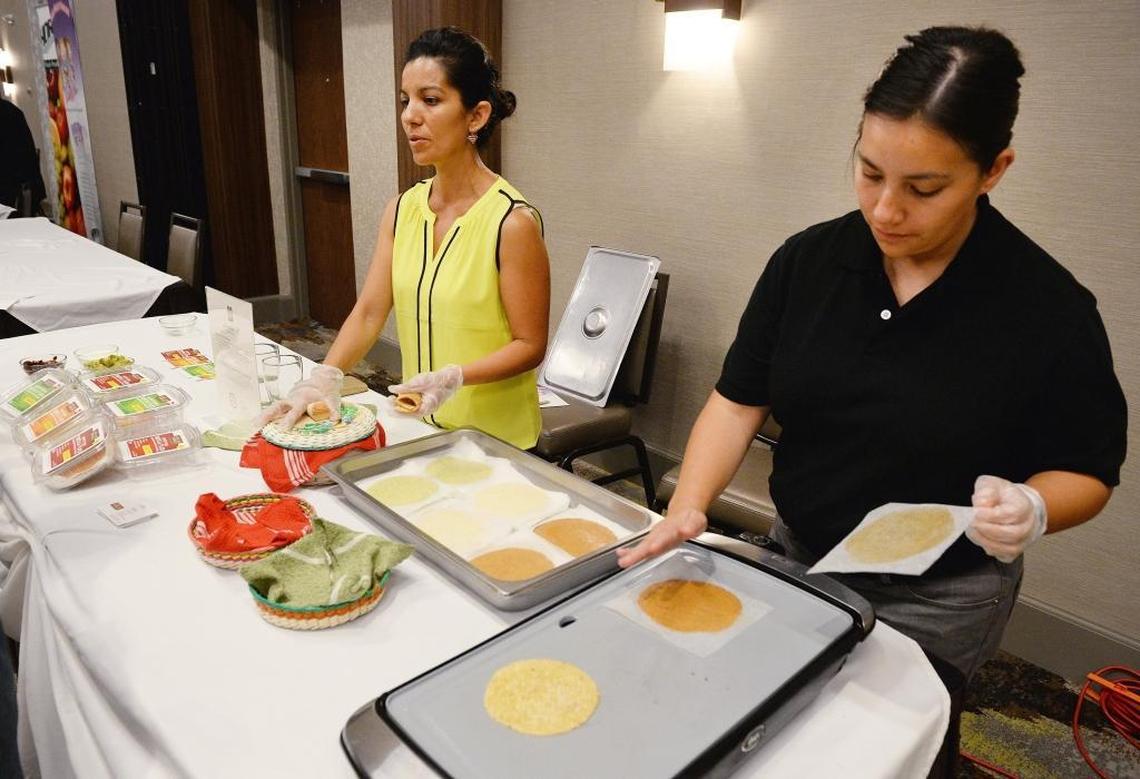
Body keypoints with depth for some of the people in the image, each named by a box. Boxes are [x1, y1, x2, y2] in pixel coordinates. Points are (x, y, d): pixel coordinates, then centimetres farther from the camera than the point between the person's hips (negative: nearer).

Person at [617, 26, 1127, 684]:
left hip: (937, 604, -3)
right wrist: (688, 506, -22)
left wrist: (1030, 509, -27)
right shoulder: (807, 261, -9)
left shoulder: (1048, 308, -17)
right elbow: (738, 403, -7)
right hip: (796, 558, 4)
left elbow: (1087, 472, -6)